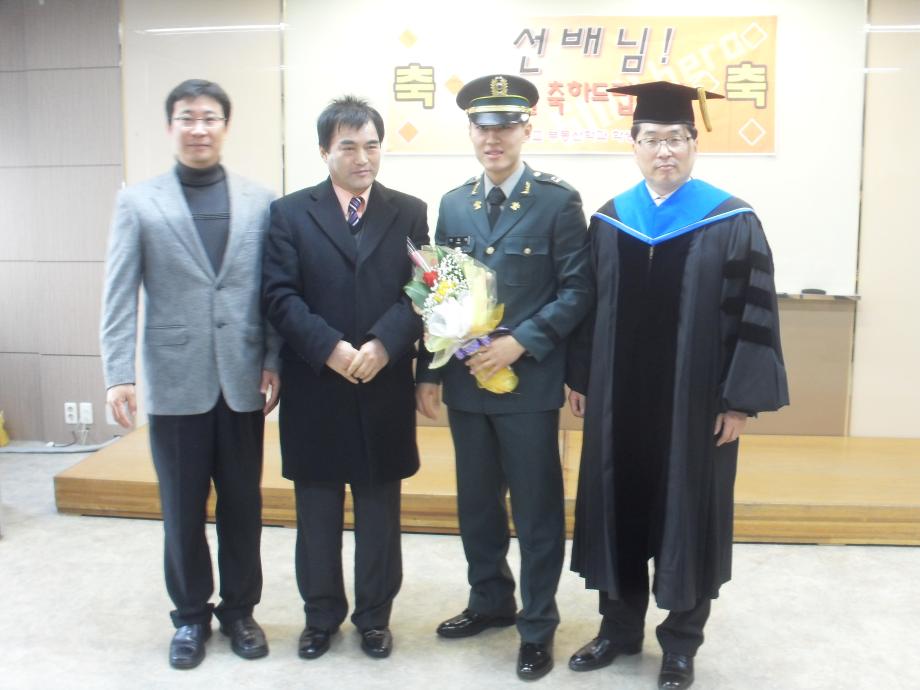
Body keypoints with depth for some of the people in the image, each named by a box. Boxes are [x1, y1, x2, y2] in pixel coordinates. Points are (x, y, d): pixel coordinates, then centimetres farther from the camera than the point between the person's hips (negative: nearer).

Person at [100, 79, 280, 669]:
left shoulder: (260, 201, 4)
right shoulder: (138, 201, 2)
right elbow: (120, 296, -2)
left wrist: (274, 362, -3)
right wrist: (118, 374, -8)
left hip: (242, 381, 1)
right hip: (175, 383, -1)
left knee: (243, 505, 11)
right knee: (182, 509, 11)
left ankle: (239, 609, 30)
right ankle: (191, 615, 29)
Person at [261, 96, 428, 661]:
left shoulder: (409, 212, 6)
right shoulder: (290, 213, 4)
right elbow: (280, 296, -5)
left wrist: (383, 343, -17)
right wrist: (330, 348, -17)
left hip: (385, 386, 1)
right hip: (314, 386, 0)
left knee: (380, 508, 11)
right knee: (317, 510, 11)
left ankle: (375, 615, 27)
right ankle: (322, 615, 28)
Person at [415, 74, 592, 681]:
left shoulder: (559, 201, -5)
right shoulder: (453, 204, 9)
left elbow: (577, 291, -8)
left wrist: (519, 342, -18)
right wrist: (429, 372, 5)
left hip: (529, 382, -4)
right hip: (464, 381, 5)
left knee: (537, 509, 6)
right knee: (476, 503, 17)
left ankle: (538, 626, 23)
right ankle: (490, 601, 37)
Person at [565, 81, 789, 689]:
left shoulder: (732, 223, -7)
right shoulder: (608, 222, 5)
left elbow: (755, 317, -8)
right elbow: (590, 308, 9)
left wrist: (740, 400, -11)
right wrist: (579, 379, 7)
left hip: (694, 402, -3)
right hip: (619, 399, 4)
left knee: (686, 515, 8)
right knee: (620, 511, 12)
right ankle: (620, 627, 32)